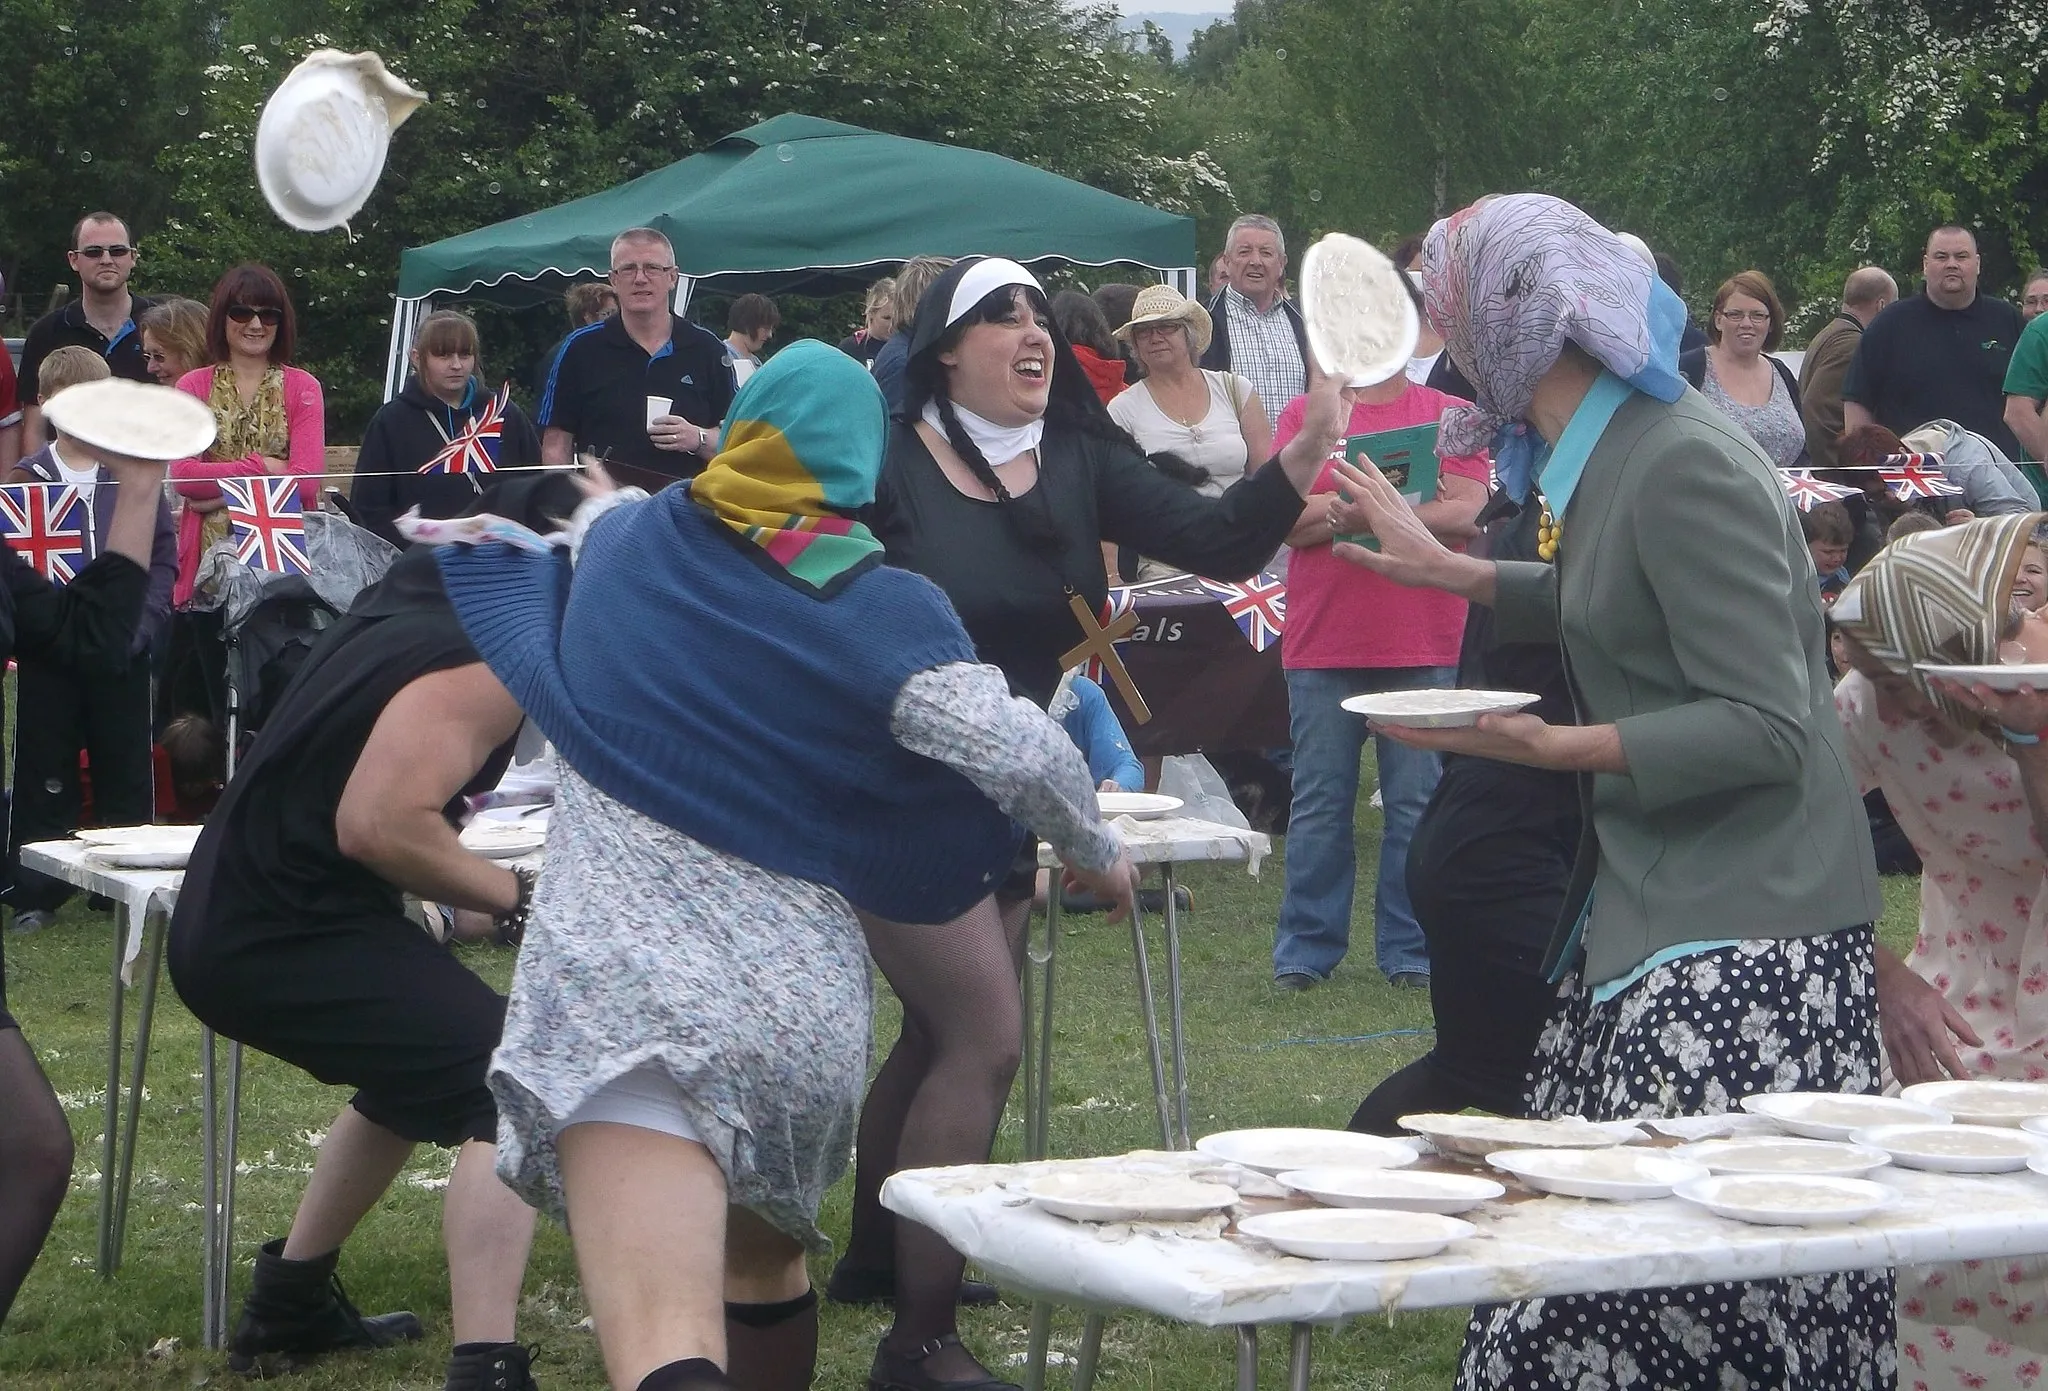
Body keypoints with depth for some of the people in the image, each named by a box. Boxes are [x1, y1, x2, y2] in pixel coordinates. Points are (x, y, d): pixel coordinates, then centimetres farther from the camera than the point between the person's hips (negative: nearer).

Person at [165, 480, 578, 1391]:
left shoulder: (423, 594, 10)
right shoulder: (486, 661, -18)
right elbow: (381, 824, -28)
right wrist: (517, 898, -17)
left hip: (236, 913, 10)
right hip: (276, 938, -10)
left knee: (428, 1063, 32)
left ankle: (289, 1307, 41)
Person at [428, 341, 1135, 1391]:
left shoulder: (620, 540, 11)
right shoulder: (882, 610, 1)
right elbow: (1014, 751, -13)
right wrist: (1096, 854, 8)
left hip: (621, 980, -2)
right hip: (800, 992, 2)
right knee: (763, 1258, 32)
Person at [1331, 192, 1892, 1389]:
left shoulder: (1683, 468, -16)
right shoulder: (1616, 450, 13)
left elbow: (1763, 727, -20)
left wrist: (1549, 746, -22)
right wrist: (1442, 566, 42)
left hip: (1742, 941, -9)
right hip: (1652, 909, 10)